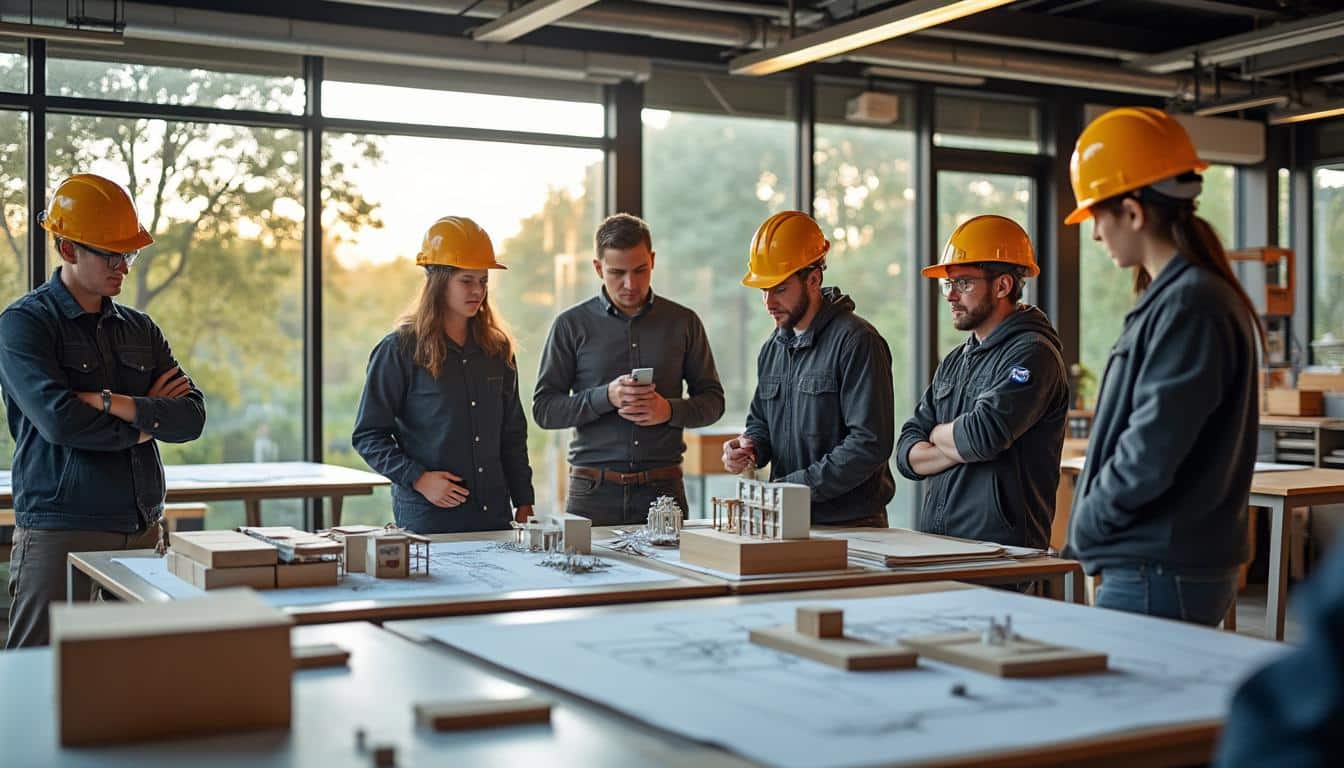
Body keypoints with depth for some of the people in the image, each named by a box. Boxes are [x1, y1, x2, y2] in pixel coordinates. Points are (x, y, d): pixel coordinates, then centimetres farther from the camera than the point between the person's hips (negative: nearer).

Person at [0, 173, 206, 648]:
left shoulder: (140, 329, 15)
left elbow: (192, 418, 3)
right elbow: (59, 420, -17)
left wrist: (119, 404, -13)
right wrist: (145, 422, -4)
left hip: (145, 532, 5)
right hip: (60, 533, -5)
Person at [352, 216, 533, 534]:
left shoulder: (497, 348, 10)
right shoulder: (400, 350, -5)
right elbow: (368, 436, -5)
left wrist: (524, 503, 9)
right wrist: (418, 479, -17)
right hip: (427, 517, -4)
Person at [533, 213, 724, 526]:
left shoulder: (683, 322, 7)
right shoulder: (572, 325, 3)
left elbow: (712, 400, 11)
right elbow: (544, 409, 0)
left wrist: (670, 410, -9)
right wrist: (606, 397, -15)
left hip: (663, 488, 1)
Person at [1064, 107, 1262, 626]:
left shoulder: (1188, 305, -18)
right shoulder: (1171, 296, 13)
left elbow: (1150, 455, -21)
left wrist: (1087, 525, -7)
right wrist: (1093, 530, 11)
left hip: (1159, 578, -9)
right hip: (1153, 567, 9)